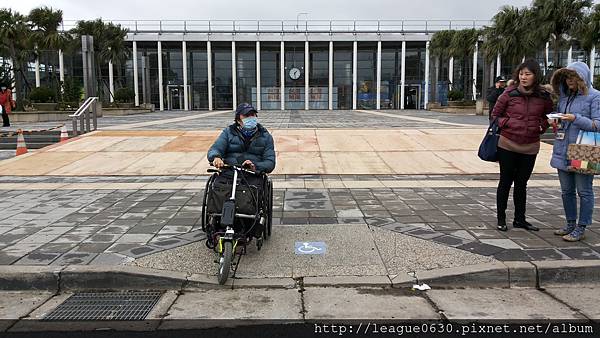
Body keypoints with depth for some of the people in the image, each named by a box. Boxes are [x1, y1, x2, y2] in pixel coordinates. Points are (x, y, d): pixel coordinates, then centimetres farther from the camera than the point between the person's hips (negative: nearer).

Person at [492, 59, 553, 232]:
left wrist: (542, 126, -2)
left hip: (530, 147, 2)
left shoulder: (543, 97, -1)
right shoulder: (509, 93, -7)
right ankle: (501, 219, 18)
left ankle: (520, 219, 27)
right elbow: (495, 115, 3)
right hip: (508, 145, -2)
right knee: (506, 181, 7)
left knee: (522, 183, 13)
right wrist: (507, 123, -12)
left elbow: (548, 116, 16)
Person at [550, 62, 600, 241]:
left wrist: (576, 118, -21)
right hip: (563, 151, 7)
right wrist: (556, 123, 2)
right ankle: (570, 224, 25)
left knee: (584, 191, 2)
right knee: (566, 191, 13)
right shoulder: (564, 96, 12)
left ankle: (581, 228, 9)